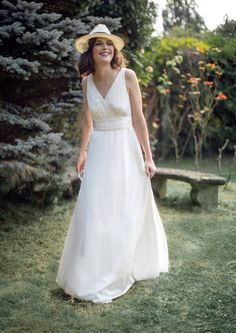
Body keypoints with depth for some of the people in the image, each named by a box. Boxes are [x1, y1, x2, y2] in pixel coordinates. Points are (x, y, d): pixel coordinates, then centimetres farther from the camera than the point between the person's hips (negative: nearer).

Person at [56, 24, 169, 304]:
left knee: (126, 214, 5)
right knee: (94, 213, 1)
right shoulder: (87, 81, 4)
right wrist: (83, 151, 6)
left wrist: (148, 157, -7)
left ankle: (116, 276, 22)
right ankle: (92, 275, 18)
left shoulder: (127, 76, -7)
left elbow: (138, 119, -6)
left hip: (125, 151, -3)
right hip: (98, 151, 3)